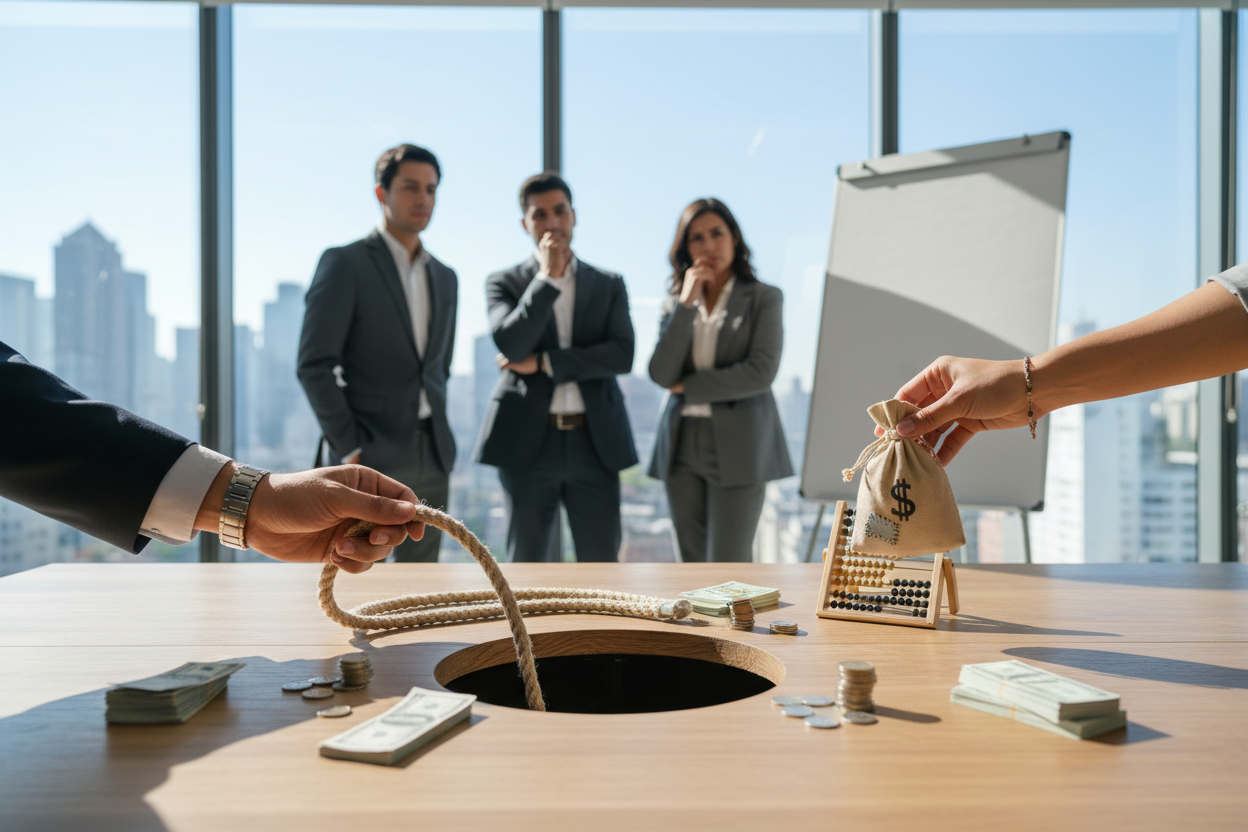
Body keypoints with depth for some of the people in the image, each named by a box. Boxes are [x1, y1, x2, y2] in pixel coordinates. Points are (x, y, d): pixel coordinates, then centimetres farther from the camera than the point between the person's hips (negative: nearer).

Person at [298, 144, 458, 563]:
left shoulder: (445, 278, 16)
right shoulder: (345, 263, -3)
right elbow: (314, 365, -9)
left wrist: (439, 440, 14)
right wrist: (349, 450, -13)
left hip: (431, 458, 6)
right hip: (370, 456, -6)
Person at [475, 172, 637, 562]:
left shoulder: (609, 285, 11)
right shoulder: (504, 282, 6)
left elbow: (622, 354, -5)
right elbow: (511, 345, -12)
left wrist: (544, 363, -10)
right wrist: (548, 277, -11)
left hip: (594, 442, 1)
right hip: (528, 442, -1)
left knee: (600, 564, 4)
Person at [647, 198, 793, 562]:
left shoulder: (763, 299, 2)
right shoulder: (675, 303, 12)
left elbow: (762, 372, -13)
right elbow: (661, 374, -3)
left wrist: (689, 386, -6)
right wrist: (686, 304, -9)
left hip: (737, 448, -4)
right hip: (683, 446, 4)